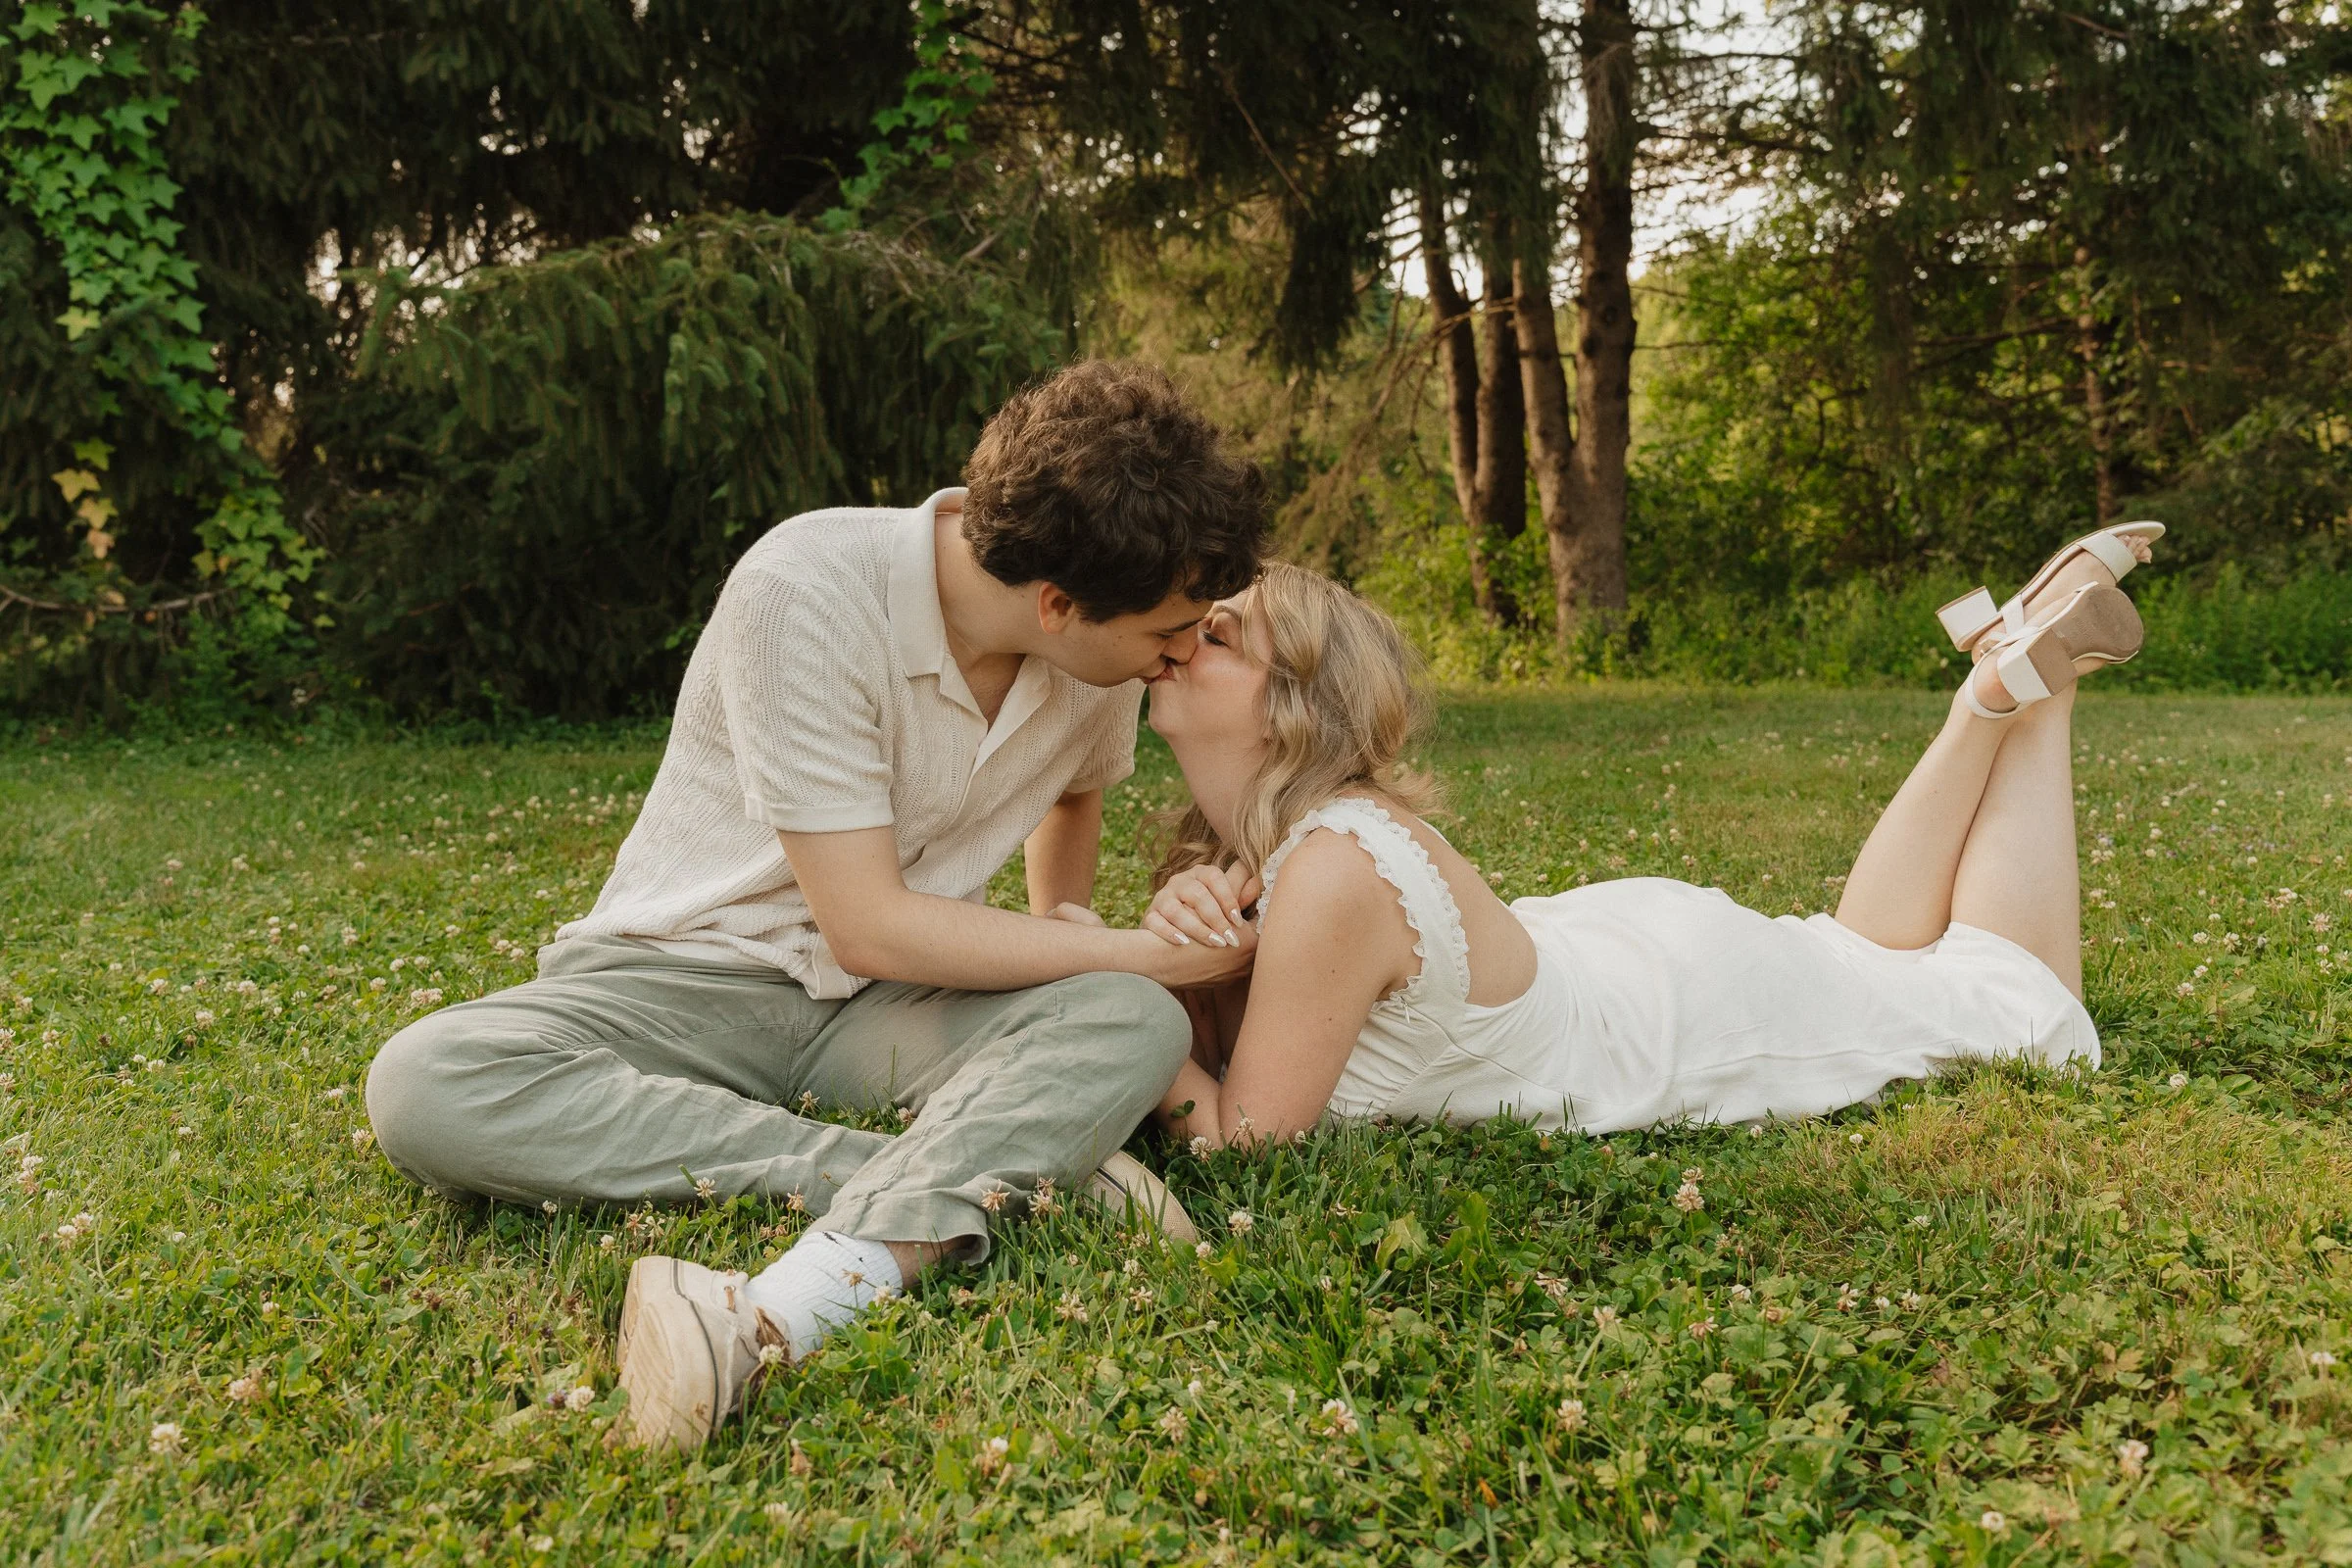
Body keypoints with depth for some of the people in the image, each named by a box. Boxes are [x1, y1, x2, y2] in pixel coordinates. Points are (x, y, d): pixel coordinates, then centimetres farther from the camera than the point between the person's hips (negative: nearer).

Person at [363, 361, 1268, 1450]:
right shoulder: (810, 590, -26)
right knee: (422, 1086, -33)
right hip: (695, 976, -3)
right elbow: (871, 926, -24)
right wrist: (1143, 950, -18)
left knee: (1137, 1025, -28)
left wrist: (1056, 941, 15)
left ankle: (792, 1311, -47)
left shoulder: (1104, 647, -6)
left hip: (891, 1001, 3)